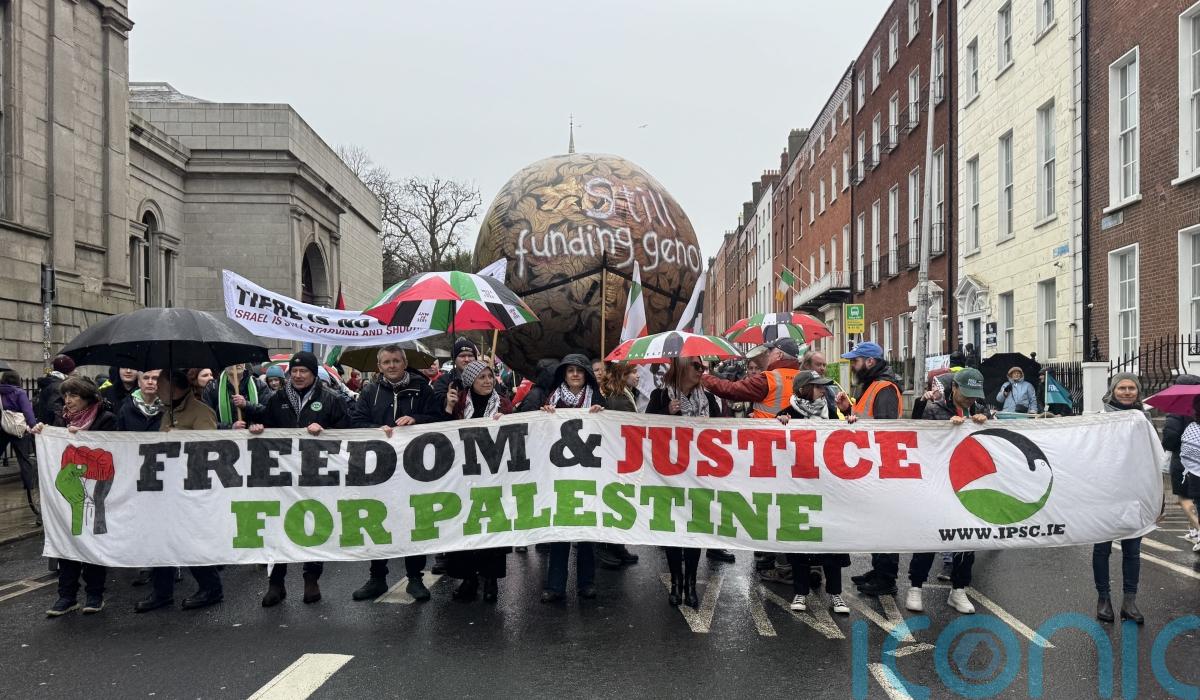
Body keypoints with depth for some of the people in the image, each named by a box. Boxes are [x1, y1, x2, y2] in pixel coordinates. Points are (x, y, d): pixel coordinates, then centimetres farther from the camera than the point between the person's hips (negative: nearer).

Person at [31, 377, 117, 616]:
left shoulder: (105, 419, -7)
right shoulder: (61, 419, 8)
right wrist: (40, 434, -7)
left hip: (94, 491, -4)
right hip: (66, 489, 4)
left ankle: (94, 594, 16)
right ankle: (67, 595, 14)